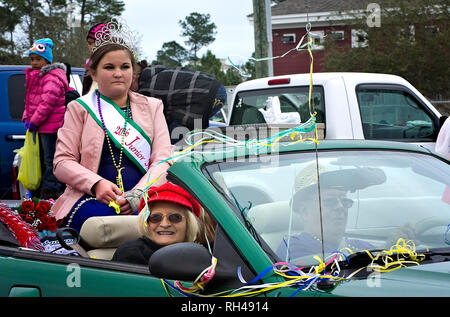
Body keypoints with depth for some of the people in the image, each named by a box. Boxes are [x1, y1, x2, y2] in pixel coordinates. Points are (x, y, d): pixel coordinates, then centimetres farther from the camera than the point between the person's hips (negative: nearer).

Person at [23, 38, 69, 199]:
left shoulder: (53, 77, -14)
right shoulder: (33, 76, 18)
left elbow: (48, 102, -21)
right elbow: (30, 100, 26)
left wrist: (34, 121, -17)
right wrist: (27, 118, 12)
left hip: (51, 125, -10)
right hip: (40, 128, 10)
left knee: (51, 160, -6)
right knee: (44, 160, 16)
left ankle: (49, 191, -3)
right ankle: (41, 190, 23)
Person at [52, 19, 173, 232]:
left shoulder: (152, 107, 21)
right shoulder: (79, 108, 16)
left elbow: (163, 159, 8)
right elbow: (62, 162, 6)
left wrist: (138, 194, -13)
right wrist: (97, 184, -15)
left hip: (142, 202, 2)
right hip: (92, 199, -1)